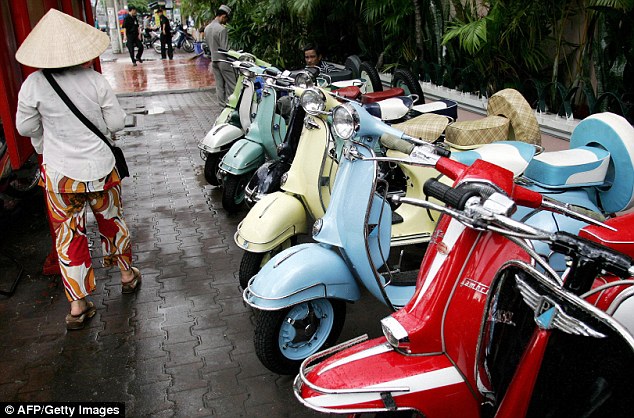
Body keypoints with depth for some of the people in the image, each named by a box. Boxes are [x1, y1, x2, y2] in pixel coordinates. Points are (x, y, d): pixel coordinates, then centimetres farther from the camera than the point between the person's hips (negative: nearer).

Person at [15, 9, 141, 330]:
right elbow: (117, 122, -5)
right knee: (112, 221, 22)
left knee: (68, 235, 11)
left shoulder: (34, 84, -14)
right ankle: (127, 275, 42)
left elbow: (25, 128, -3)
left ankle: (77, 307, 17)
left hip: (59, 174, 0)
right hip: (100, 169, 1)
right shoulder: (95, 81, -13)